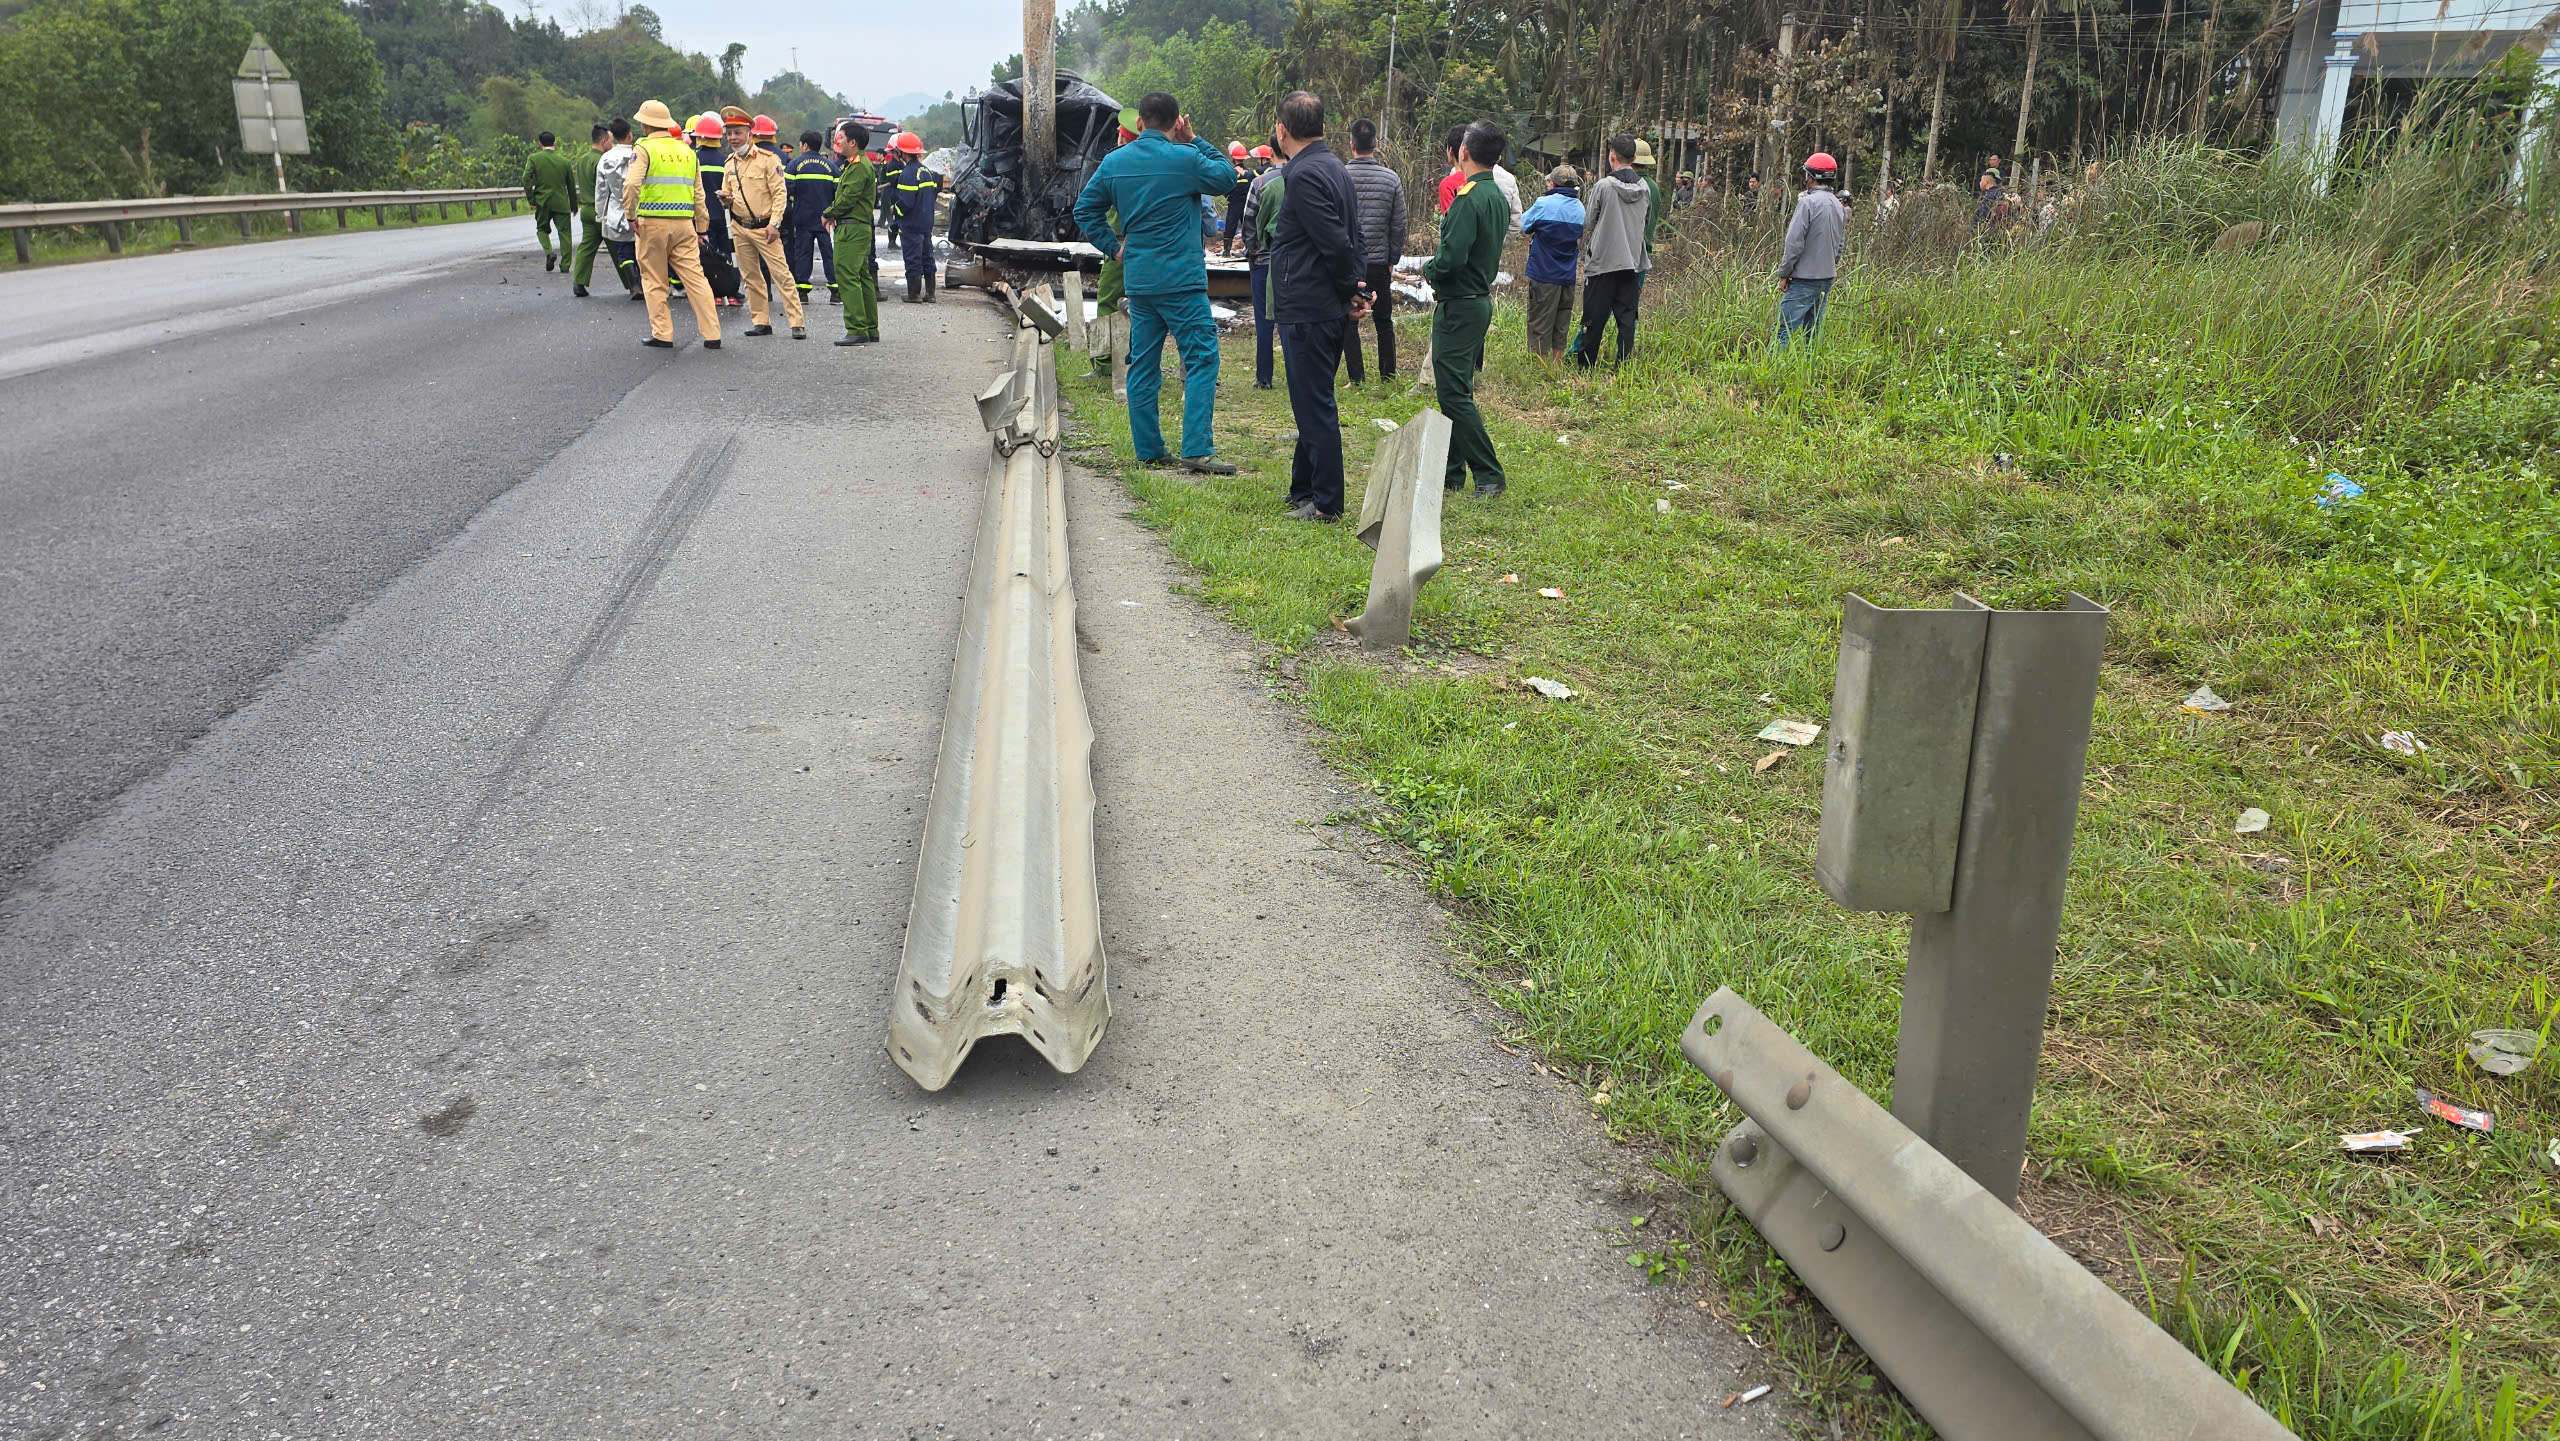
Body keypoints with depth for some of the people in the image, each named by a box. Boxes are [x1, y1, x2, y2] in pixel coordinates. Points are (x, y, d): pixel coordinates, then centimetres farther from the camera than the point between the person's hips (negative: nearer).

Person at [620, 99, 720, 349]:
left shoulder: (645, 149, -4)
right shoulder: (687, 152, 13)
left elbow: (632, 185, -17)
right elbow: (698, 195, 15)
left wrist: (631, 216, -6)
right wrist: (702, 228, 20)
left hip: (653, 223, -4)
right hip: (684, 223, 4)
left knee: (655, 281, 7)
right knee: (695, 277, 3)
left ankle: (662, 334, 8)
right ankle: (712, 334, -2)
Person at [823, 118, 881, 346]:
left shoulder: (858, 166, -14)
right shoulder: (855, 164, 19)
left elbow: (847, 199, -18)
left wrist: (828, 214, -3)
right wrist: (833, 213, 4)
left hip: (852, 229, -11)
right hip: (859, 228, 11)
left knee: (847, 277, -12)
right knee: (862, 278, 12)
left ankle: (857, 330, -13)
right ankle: (871, 330, 16)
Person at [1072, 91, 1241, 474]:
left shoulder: (1114, 162, 6)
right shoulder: (1185, 159, -10)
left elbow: (1085, 209, 12)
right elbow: (1227, 177, 6)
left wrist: (1113, 246, 14)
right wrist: (1195, 140, 8)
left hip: (1137, 279, 6)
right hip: (1181, 280, -6)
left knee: (1142, 365, 12)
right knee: (1202, 360, -3)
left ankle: (1148, 450, 15)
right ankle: (1197, 450, -12)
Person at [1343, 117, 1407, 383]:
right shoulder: (1391, 178, -1)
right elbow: (1399, 225, 2)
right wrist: (1392, 259, 11)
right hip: (1379, 261, 2)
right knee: (1384, 321, 13)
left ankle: (1356, 379, 2)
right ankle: (1388, 375, 16)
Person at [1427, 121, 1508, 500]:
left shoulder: (1469, 198, -18)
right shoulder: (1498, 197, 11)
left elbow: (1452, 256, -26)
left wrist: (1429, 270, -7)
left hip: (1459, 306, -10)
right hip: (1481, 298, 10)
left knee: (1454, 394, -8)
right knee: (1455, 391, 15)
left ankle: (1489, 475, -7)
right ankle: (1451, 471, 22)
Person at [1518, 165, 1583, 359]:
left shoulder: (1544, 204, -11)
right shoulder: (1580, 208, 5)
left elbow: (1524, 225, 2)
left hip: (1544, 273, -5)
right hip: (1568, 276, 5)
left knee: (1540, 324, 0)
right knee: (1561, 327, 13)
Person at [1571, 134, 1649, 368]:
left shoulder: (1603, 186, -10)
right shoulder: (1644, 189, 4)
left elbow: (1587, 223, -3)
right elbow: (1644, 224, 13)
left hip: (1602, 261, -4)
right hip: (1633, 262, 4)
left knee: (1594, 317, 4)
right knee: (1627, 318, 7)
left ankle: (1585, 364, 10)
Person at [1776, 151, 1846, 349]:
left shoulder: (1808, 202, -13)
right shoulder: (1838, 206, 12)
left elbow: (1795, 242, -16)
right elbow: (1839, 245, 18)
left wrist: (1784, 273, -9)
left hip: (1805, 279, -8)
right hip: (1828, 277, 8)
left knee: (1785, 330, -9)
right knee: (1813, 331, 14)